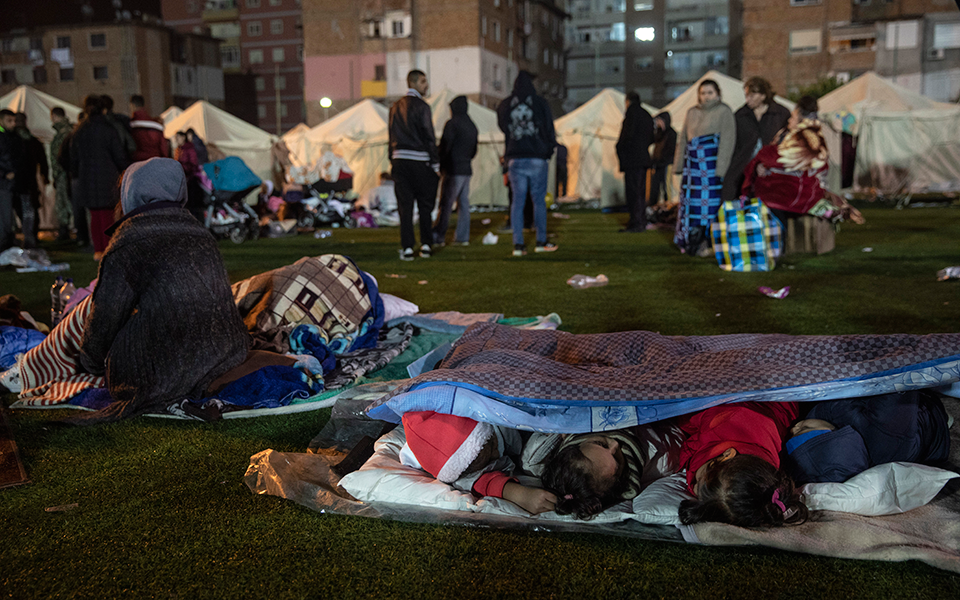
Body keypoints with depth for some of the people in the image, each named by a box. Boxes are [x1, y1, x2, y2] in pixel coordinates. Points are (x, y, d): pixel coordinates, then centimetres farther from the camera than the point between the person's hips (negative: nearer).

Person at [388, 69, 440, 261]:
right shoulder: (421, 106, -7)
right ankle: (425, 245, 11)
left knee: (405, 206, 3)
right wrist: (436, 164, -5)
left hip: (399, 160, 5)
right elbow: (429, 137, -9)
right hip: (420, 161, -5)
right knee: (425, 205, 7)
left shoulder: (395, 107, 13)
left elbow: (392, 135, 15)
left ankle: (407, 248, 0)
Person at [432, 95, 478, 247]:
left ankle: (438, 237, -6)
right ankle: (462, 237, 8)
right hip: (467, 169, 8)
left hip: (453, 170, -8)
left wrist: (440, 166, -4)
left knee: (446, 205, -6)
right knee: (464, 203, 8)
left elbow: (444, 147, -12)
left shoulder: (452, 124, -9)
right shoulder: (472, 126, 15)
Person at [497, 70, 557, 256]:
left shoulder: (505, 105, 5)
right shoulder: (540, 103, -3)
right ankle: (541, 242, 9)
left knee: (517, 201, 3)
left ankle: (518, 244, 0)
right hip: (537, 158, -2)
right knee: (539, 200, 5)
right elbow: (549, 129, 2)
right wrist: (549, 150, 13)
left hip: (515, 159, 2)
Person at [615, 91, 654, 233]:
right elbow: (651, 138, 19)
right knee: (640, 191, 13)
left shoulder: (632, 111, -6)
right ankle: (641, 221, 17)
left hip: (632, 157, -9)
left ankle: (636, 223, -11)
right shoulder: (647, 115, 19)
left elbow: (628, 133, -16)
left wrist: (619, 148, -5)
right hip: (643, 158, 9)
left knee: (632, 191, -9)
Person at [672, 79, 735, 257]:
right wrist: (679, 165, 12)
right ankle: (693, 242, 14)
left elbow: (727, 141, -7)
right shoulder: (692, 113, 18)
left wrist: (721, 169, -15)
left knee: (710, 202, -7)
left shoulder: (724, 112, 1)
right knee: (690, 201, 5)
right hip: (693, 165, 6)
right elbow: (683, 140, 20)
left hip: (712, 165, -5)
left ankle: (711, 244, -2)